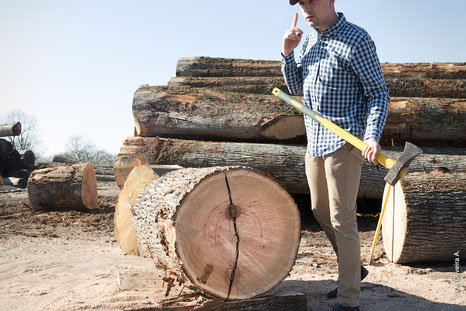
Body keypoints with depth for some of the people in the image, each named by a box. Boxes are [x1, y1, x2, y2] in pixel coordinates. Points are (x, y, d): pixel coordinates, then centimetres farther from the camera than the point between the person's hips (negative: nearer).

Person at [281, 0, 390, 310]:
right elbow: (295, 86, 15)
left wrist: (373, 135, -25)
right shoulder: (309, 39, 11)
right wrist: (288, 52, -1)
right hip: (315, 141, 8)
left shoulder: (356, 39, -11)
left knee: (342, 218, -6)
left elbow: (378, 92, -11)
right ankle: (354, 268, 37)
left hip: (344, 141, -8)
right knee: (321, 211, 18)